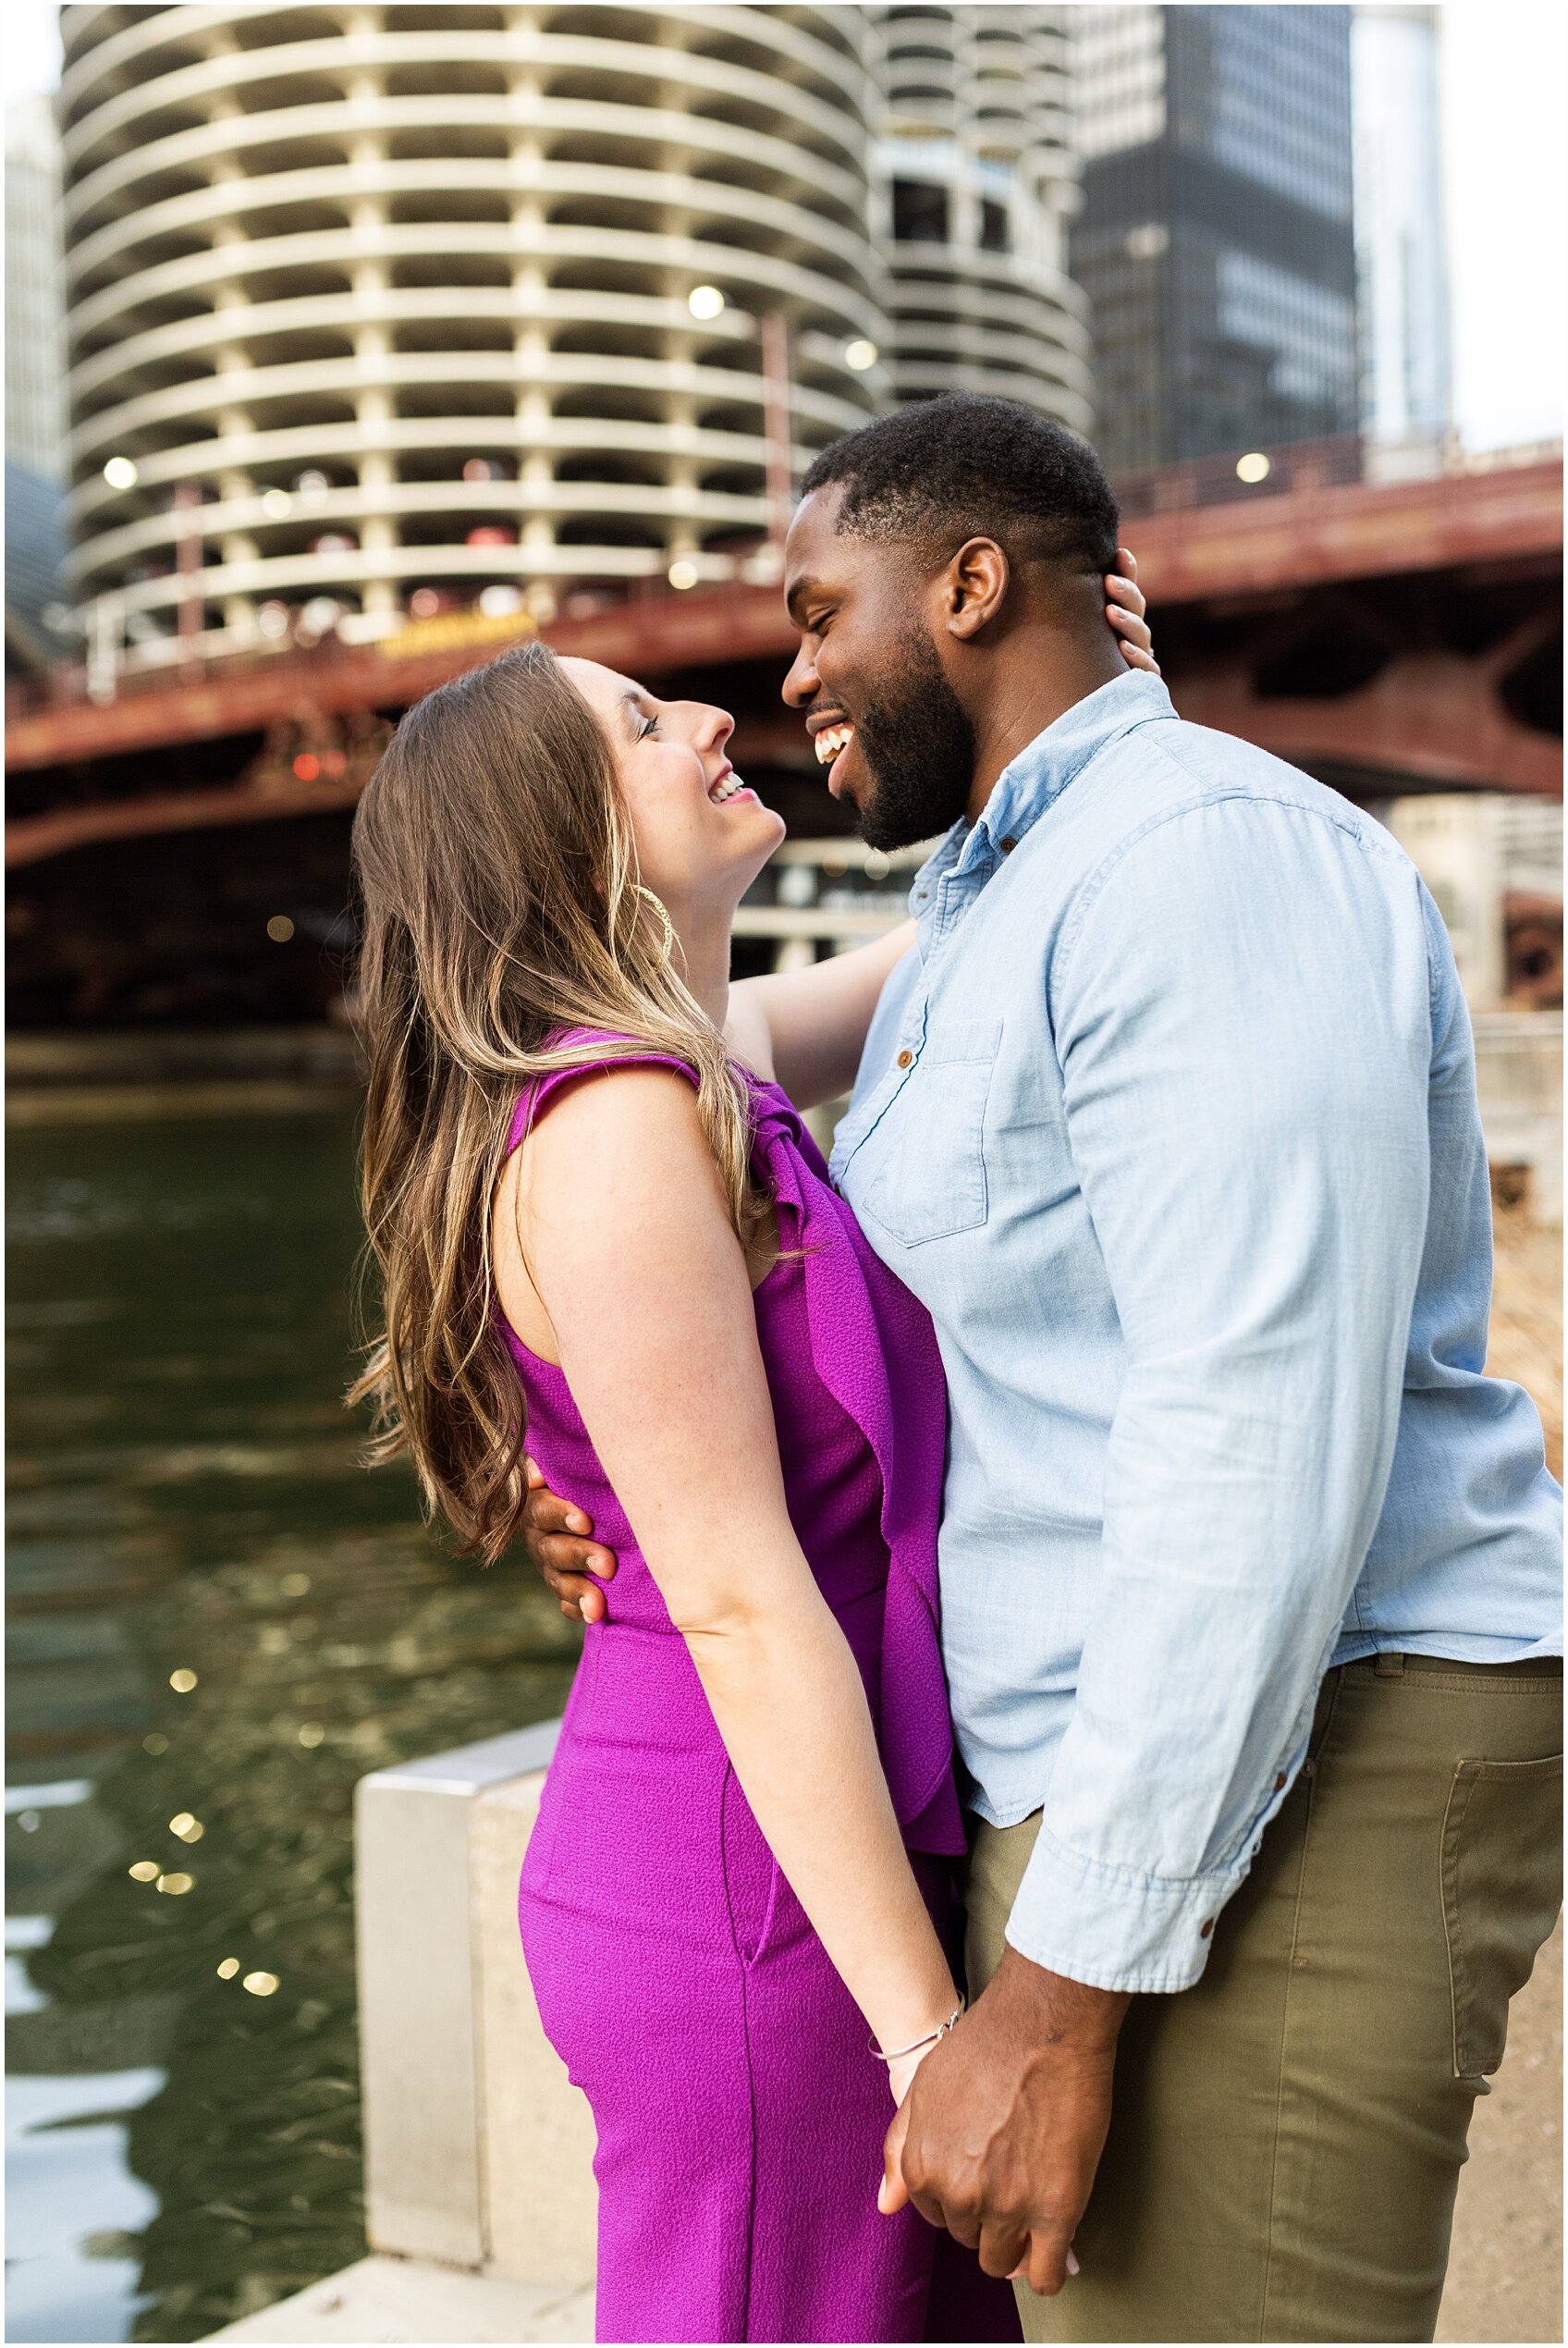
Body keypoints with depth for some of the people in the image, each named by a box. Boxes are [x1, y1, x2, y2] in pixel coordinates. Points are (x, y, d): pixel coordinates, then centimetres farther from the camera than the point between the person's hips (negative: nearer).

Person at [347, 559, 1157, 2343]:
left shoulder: (720, 1056, 9)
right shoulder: (618, 1130, -18)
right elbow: (741, 1605, -22)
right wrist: (932, 2031, -21)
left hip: (826, 1846, 9)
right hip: (751, 1883, -9)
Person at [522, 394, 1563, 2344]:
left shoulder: (1212, 856, -15)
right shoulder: (980, 922, 19)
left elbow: (1266, 1437, -24)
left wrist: (1063, 1989, -23)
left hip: (1286, 1780, -10)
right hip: (1100, 1763, 10)